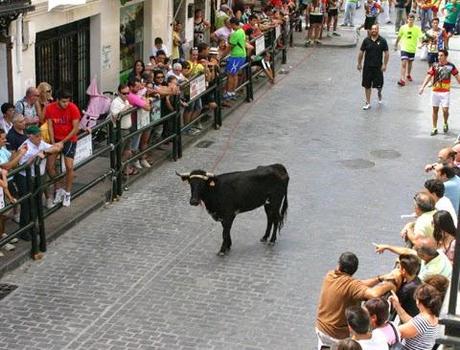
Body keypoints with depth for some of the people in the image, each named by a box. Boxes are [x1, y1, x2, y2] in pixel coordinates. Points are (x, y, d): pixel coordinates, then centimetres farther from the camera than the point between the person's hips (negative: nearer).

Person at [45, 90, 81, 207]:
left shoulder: (73, 108, -18)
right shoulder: (50, 108, -9)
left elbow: (75, 129, -16)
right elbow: (50, 126, -4)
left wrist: (63, 142, -18)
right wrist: (53, 143, -13)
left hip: (69, 139, -3)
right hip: (55, 139, 3)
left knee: (69, 167, -10)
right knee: (50, 166, -2)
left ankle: (67, 193, 9)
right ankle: (58, 190, 18)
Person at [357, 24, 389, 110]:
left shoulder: (382, 41, -2)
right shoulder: (366, 40, 1)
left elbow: (386, 53, 0)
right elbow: (361, 52, 8)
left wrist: (385, 64, -6)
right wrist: (359, 63, 6)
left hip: (378, 67, -1)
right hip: (367, 66, 1)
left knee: (378, 85, -3)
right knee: (367, 86, 4)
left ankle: (379, 92, 33)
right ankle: (368, 103, 14)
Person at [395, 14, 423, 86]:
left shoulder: (417, 28, -6)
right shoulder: (403, 27, -5)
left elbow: (420, 37, -13)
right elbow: (399, 37, 8)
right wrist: (396, 45, 17)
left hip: (412, 49, 2)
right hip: (404, 48, -2)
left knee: (410, 63, 19)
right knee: (404, 63, -14)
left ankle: (408, 75, 43)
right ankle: (402, 79, -18)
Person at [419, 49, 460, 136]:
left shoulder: (451, 66, -3)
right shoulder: (435, 66, 0)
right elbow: (428, 76, -3)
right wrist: (422, 87, -13)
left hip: (445, 92, -2)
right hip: (435, 91, 2)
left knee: (445, 110, -7)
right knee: (435, 110, 7)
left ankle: (445, 123, 23)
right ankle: (434, 128, 17)